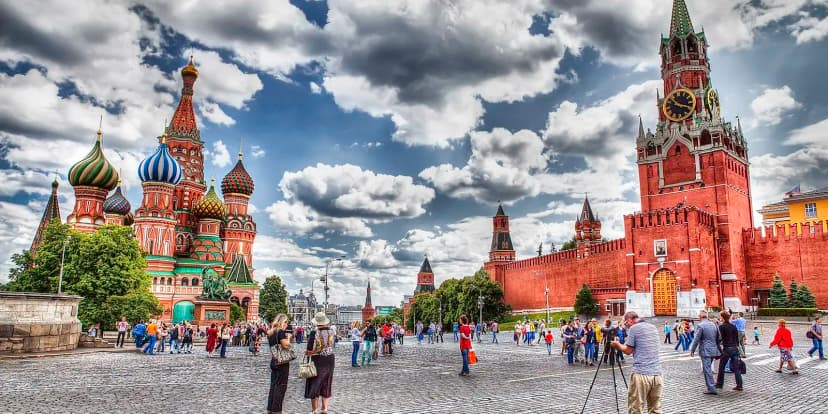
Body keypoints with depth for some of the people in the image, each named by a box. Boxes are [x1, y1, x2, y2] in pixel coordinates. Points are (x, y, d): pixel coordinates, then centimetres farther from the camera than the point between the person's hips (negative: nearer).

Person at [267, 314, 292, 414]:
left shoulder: (270, 332, 12)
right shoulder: (280, 331, -14)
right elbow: (286, 345, -20)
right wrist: (288, 337, -4)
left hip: (274, 361, 8)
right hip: (282, 362, -8)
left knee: (273, 385, 13)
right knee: (281, 386, 0)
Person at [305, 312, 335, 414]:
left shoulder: (314, 332, -18)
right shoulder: (331, 332, -4)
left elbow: (310, 351, -19)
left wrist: (306, 352, 5)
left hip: (317, 361, -4)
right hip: (330, 360, 5)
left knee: (314, 385, 8)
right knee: (326, 385, 17)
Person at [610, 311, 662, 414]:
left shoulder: (633, 328, -4)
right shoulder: (653, 327, 16)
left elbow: (628, 350, -2)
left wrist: (617, 344, 15)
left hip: (641, 374, -7)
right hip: (657, 373, 7)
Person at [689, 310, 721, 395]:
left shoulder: (700, 326, -14)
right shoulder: (713, 324, 9)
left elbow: (696, 339, -12)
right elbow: (717, 338, 16)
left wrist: (692, 350, -2)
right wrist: (717, 348, 26)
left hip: (705, 351, -8)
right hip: (713, 350, 8)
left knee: (707, 370, -5)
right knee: (709, 368, 21)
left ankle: (711, 389, -7)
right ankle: (711, 384, 30)